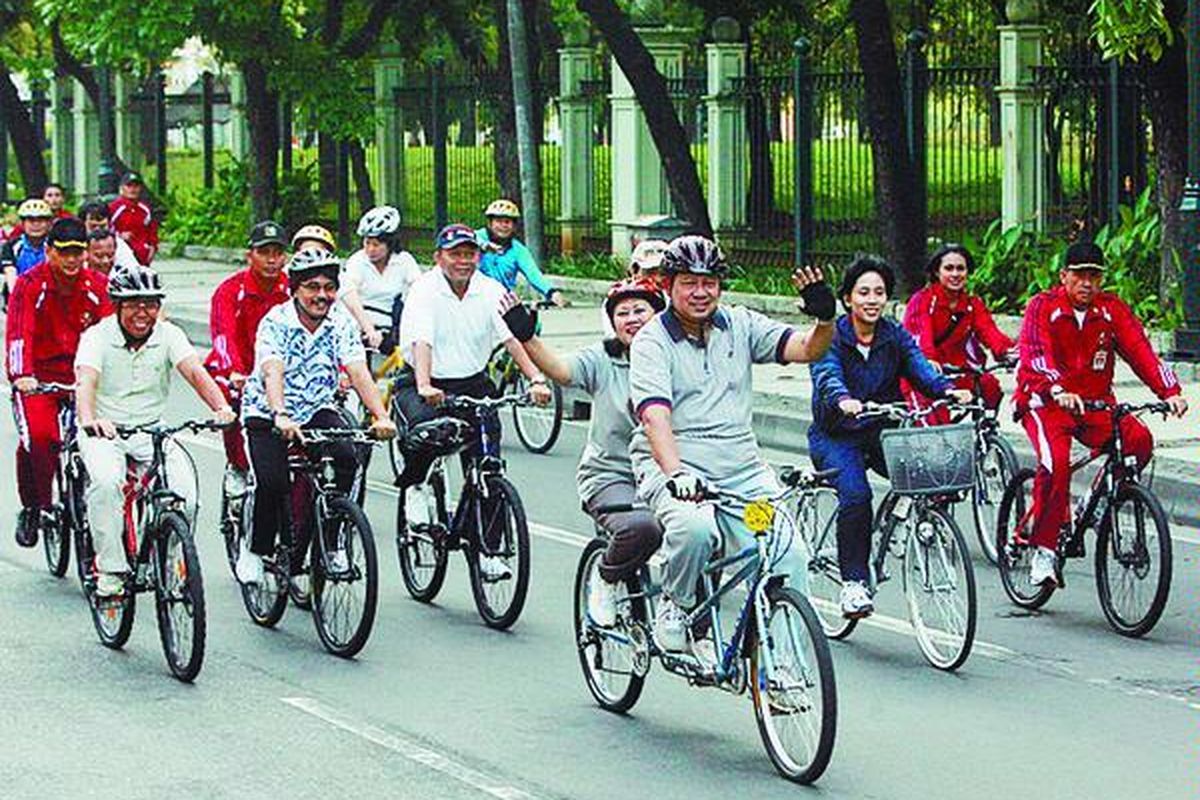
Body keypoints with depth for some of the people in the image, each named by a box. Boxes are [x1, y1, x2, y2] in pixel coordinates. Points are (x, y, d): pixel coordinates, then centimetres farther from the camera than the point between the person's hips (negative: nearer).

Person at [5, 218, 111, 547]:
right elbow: (18, 333, -20)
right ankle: (32, 508, -4)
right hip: (38, 377, -2)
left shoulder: (97, 286, -1)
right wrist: (22, 376, -36)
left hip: (84, 374, 3)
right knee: (38, 436, -25)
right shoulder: (30, 285, -9)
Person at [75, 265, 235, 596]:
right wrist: (89, 419, -49)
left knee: (183, 485, -22)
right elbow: (86, 380, -27)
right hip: (105, 432, -2)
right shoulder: (97, 336, -9)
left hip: (152, 432, 2)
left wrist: (220, 407, -38)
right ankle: (110, 568, -21)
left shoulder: (168, 335, -2)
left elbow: (195, 372, -18)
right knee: (107, 482, -32)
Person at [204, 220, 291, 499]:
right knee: (235, 401, -33)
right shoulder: (231, 290, -16)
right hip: (235, 370, -3)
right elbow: (223, 335, -31)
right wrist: (234, 373, -51)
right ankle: (237, 468, -10)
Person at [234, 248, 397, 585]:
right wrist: (281, 417, -52)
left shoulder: (341, 322, -9)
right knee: (273, 482, -23)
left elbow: (358, 371, -20)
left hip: (317, 409, 3)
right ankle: (255, 551, 2)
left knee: (346, 459, -24)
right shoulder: (276, 322, -19)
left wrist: (381, 417, -36)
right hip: (267, 413, -3)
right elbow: (273, 372, -34)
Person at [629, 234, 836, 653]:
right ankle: (675, 607, -6)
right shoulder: (652, 341, -4)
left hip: (742, 469, 4)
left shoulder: (739, 325, 10)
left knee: (788, 558, -13)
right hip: (673, 465, -4)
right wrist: (675, 474, -35)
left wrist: (824, 319, -22)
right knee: (694, 528, -35)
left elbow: (806, 349, 2)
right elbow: (655, 416, -19)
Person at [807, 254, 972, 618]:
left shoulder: (896, 337, 5)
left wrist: (948, 390, -33)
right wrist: (843, 401, -49)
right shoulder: (832, 337, -7)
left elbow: (921, 367, -11)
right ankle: (853, 581, -19)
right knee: (855, 494, -29)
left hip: (883, 431, 4)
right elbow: (827, 376, -26)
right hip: (836, 436, -3)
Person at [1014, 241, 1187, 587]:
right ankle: (1043, 549, -20)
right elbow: (1035, 355, -23)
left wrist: (1170, 392, -23)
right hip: (1046, 402, -4)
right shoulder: (1043, 307, -7)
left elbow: (1140, 350, -7)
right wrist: (1058, 391, -42)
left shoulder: (1112, 309, 3)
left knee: (1139, 439, -23)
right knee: (1056, 461, -31)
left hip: (1095, 402, 4)